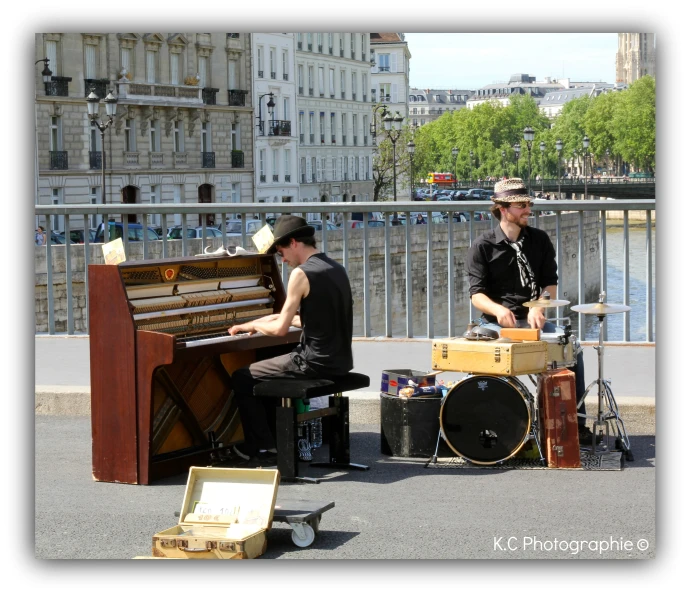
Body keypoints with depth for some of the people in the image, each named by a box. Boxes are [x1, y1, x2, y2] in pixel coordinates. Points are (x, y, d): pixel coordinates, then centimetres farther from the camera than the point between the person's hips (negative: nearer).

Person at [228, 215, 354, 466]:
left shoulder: (302, 273, -16)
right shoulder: (336, 268, 10)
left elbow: (280, 329, -14)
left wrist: (252, 325, 4)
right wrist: (283, 317, 24)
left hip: (315, 362, -9)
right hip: (339, 360, 9)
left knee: (242, 379, 6)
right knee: (269, 371, 30)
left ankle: (262, 449, 10)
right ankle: (276, 437, 31)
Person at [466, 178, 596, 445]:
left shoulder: (539, 240, 7)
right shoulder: (482, 247, -2)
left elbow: (550, 283, 5)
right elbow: (476, 294, -8)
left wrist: (538, 308, -16)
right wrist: (498, 309, -29)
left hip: (532, 320, 3)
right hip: (495, 322, -2)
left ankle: (576, 423, -9)